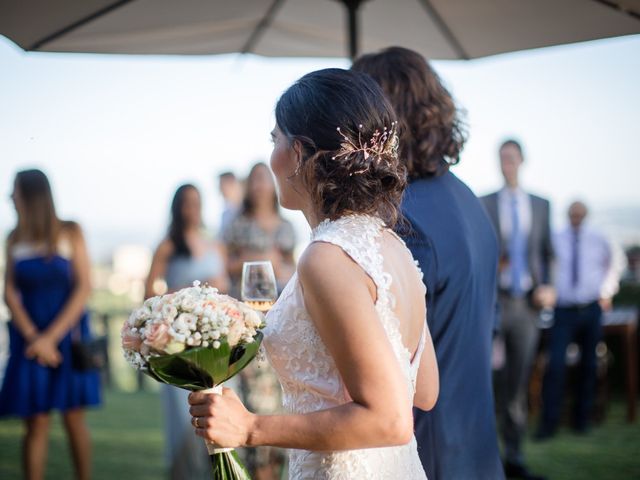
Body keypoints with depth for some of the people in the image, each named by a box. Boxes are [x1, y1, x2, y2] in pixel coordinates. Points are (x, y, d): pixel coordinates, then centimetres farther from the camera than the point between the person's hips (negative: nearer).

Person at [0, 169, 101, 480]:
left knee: (74, 419, 3)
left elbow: (84, 288, -6)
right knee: (35, 423, -2)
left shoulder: (70, 233, -1)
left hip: (67, 334, -1)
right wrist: (33, 337, -12)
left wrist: (52, 336, -12)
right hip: (29, 336, 2)